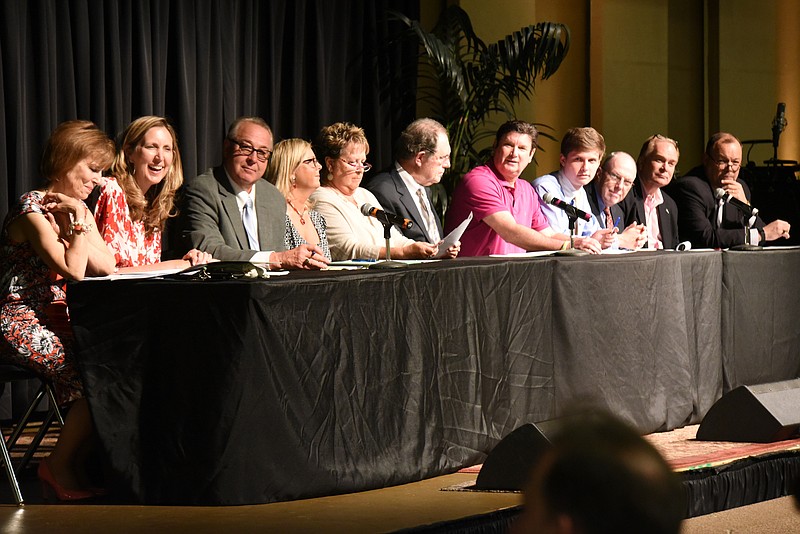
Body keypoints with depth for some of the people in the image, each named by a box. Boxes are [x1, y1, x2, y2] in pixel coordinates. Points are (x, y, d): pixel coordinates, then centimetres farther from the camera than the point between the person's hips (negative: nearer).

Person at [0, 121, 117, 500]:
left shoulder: (73, 209, 15)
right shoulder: (32, 209, -12)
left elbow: (107, 266, 4)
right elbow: (74, 272, -20)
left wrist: (82, 216, -3)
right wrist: (80, 221, -12)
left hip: (57, 319, 8)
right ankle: (60, 466, -9)